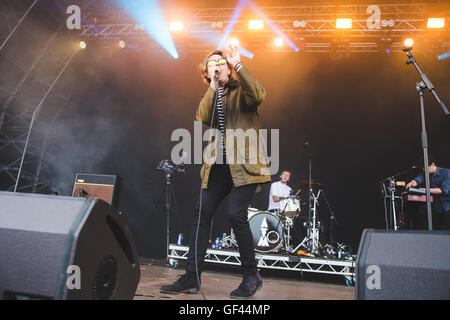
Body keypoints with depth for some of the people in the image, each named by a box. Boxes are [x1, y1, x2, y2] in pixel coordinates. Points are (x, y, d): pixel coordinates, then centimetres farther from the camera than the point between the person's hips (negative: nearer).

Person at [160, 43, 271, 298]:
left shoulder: (242, 90, 6)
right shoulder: (211, 96, 19)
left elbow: (259, 95, -18)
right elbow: (203, 117, -2)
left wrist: (238, 65, -16)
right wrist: (214, 85, -7)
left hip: (244, 163, -5)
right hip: (219, 165, 6)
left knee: (236, 213, -16)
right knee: (202, 212, -2)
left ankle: (252, 277, 3)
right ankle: (192, 277, 6)